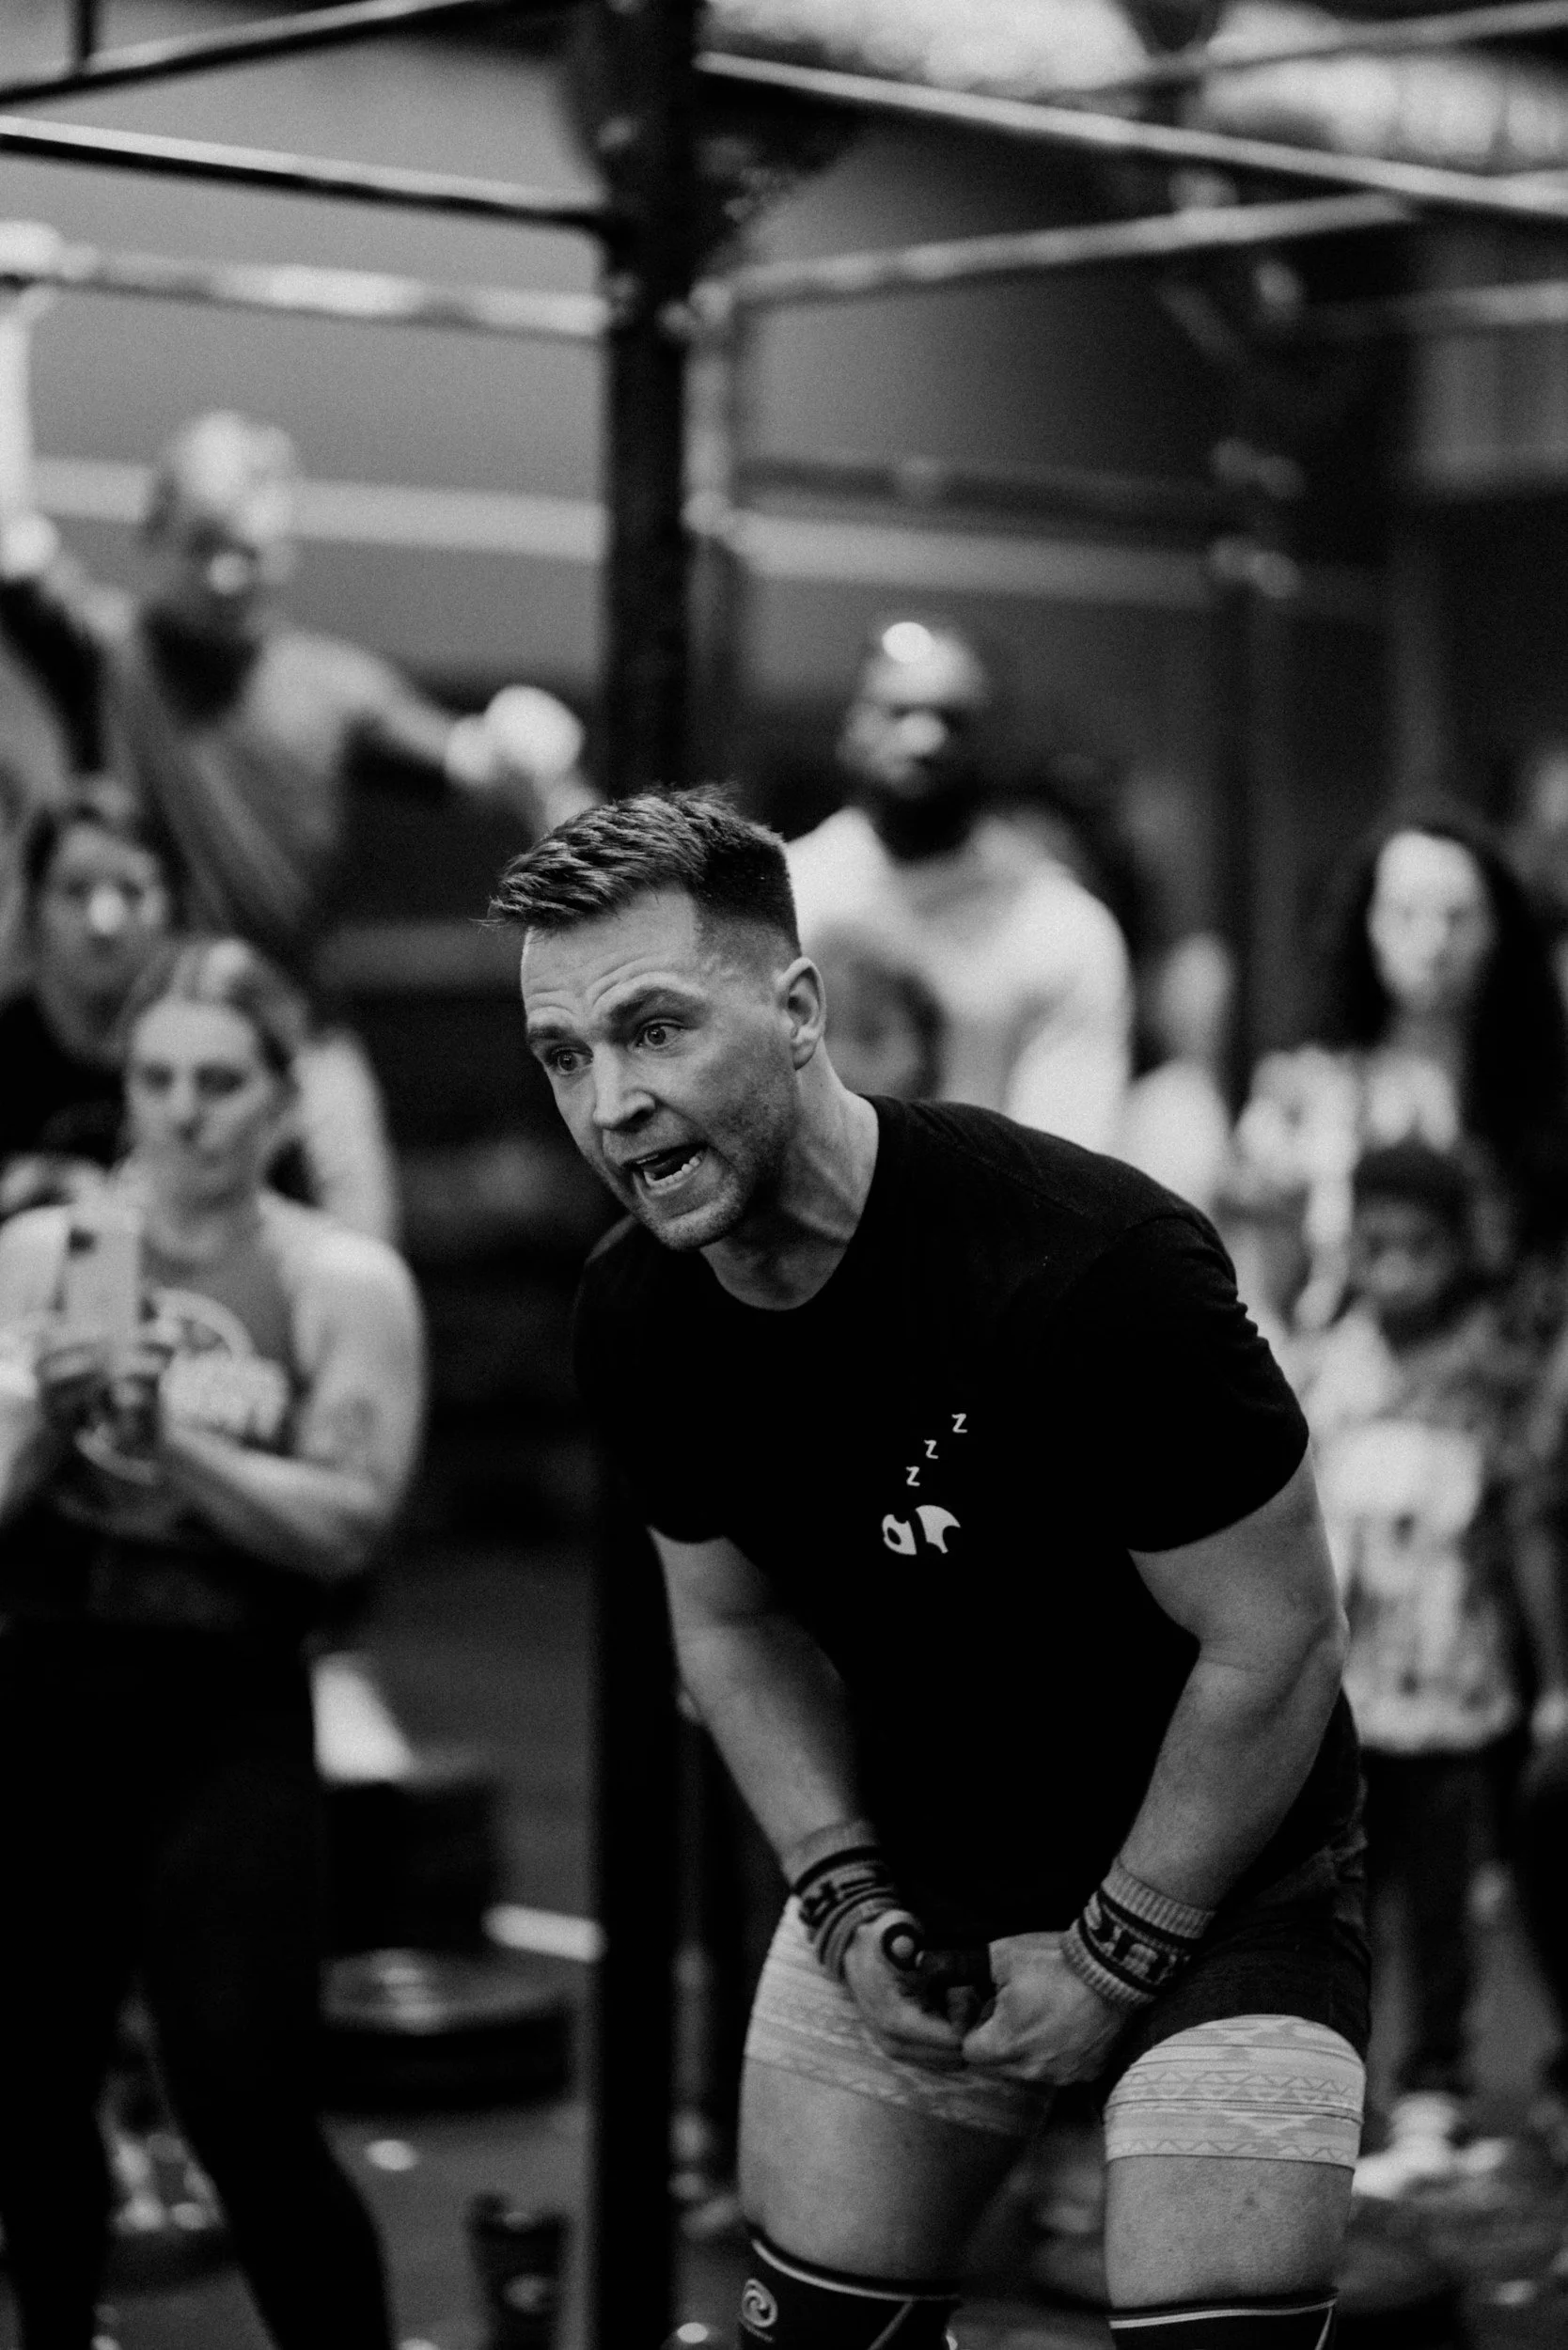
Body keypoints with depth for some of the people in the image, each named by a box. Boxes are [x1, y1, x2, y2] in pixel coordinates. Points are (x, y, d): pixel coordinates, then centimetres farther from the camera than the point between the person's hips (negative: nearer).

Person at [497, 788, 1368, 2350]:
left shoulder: (1092, 1264, -29)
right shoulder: (636, 1319, -9)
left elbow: (1276, 1641, -21)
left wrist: (1113, 1956, -13)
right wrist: (843, 1894, -5)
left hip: (1215, 1871, -5)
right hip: (911, 1872, 6)